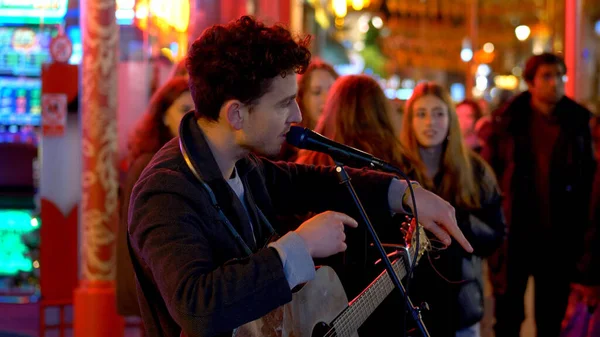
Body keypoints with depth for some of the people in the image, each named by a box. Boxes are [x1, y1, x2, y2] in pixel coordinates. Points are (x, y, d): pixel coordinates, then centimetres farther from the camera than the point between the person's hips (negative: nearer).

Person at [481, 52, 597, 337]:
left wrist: (582, 224, 0)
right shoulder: (508, 121, -2)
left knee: (552, 313, 12)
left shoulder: (578, 121, 3)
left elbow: (588, 178, 5)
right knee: (508, 312, 7)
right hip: (515, 231, -1)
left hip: (561, 233, 2)